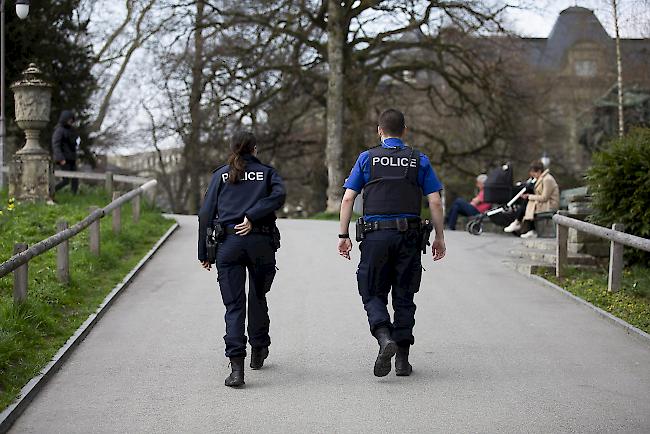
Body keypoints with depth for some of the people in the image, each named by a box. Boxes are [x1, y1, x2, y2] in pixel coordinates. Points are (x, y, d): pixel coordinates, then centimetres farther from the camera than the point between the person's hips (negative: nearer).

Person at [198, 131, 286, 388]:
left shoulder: (221, 175, 12)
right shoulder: (267, 172, 11)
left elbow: (206, 214, 6)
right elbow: (279, 195, -11)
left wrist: (203, 253, 8)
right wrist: (252, 217, -14)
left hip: (228, 243, 0)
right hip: (261, 242, 0)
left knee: (234, 305, -2)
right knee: (258, 298, 21)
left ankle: (237, 366, -15)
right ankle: (258, 351, 33)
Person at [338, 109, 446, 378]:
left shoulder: (367, 159, 5)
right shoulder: (420, 161, 7)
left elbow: (347, 199, -1)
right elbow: (435, 202, 1)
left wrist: (343, 236, 3)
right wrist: (439, 237, 8)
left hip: (375, 235, -1)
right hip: (409, 235, 1)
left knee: (373, 294, 8)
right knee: (404, 297, 9)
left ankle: (385, 338, -19)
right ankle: (402, 360, 10)